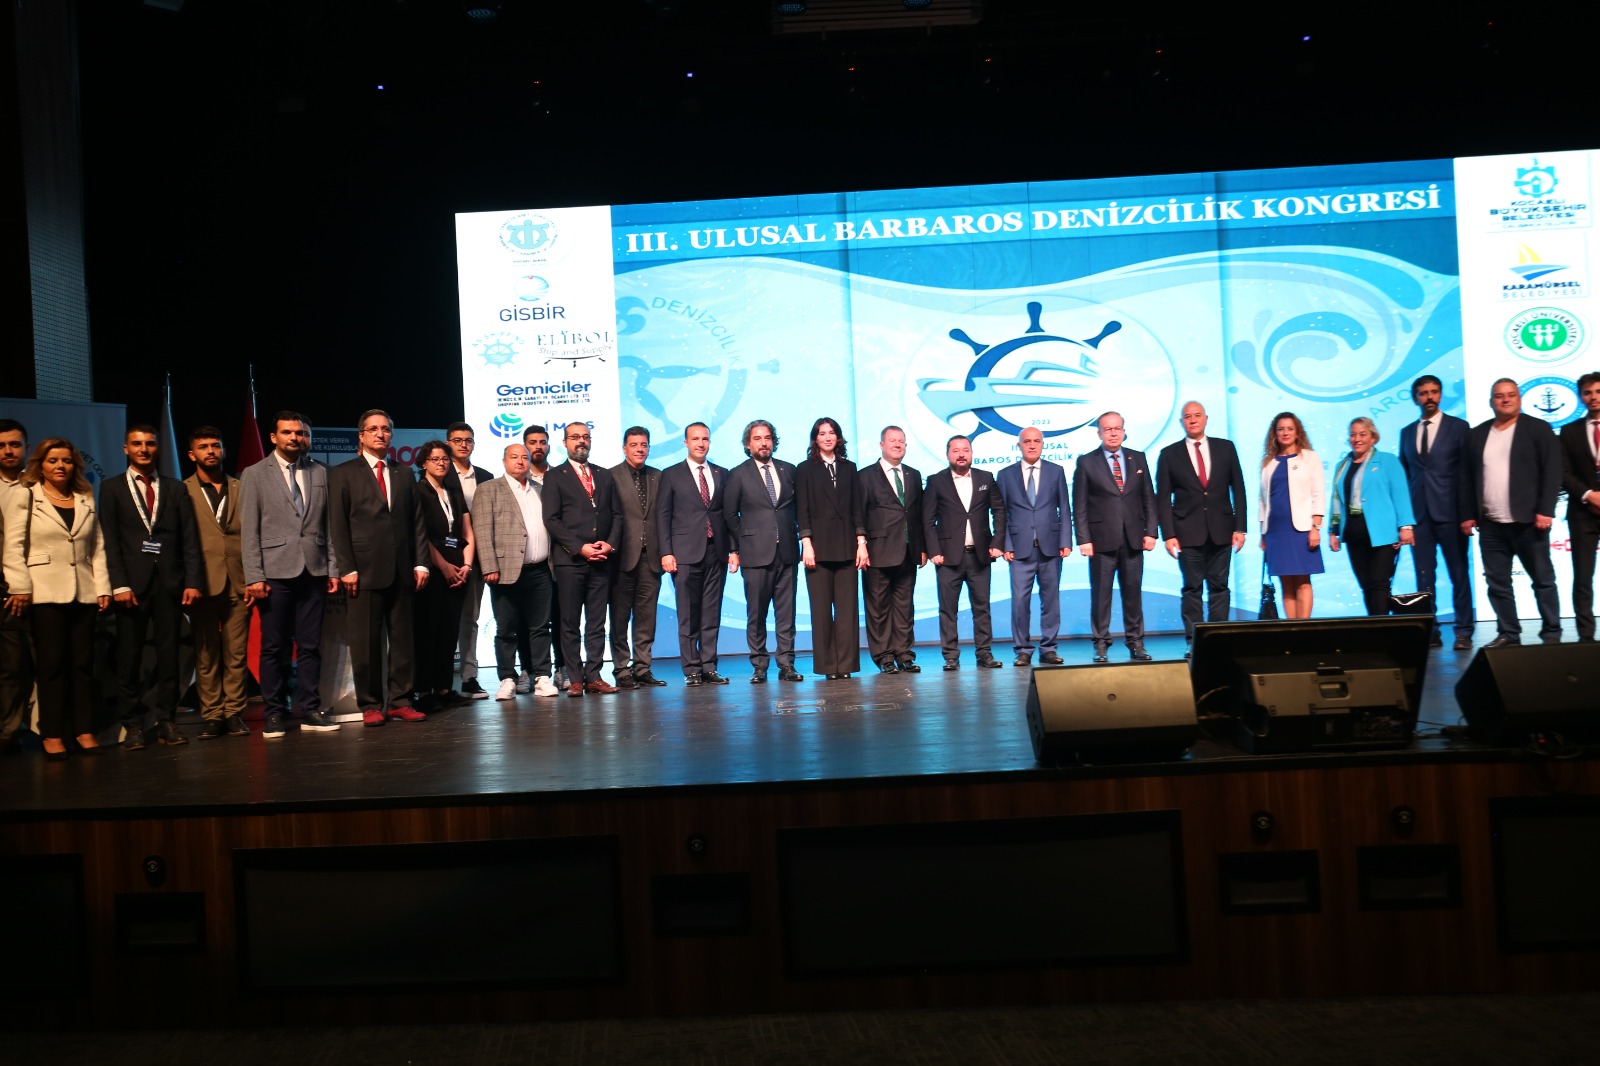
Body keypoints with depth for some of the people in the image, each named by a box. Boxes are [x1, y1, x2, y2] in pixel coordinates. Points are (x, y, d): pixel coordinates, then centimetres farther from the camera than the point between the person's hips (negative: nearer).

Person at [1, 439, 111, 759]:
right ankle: (52, 735, 3)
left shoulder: (85, 500, 15)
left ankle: (84, 730, 9)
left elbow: (98, 548, 12)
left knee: (83, 663, 3)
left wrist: (102, 587, 4)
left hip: (83, 594, 3)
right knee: (51, 664, -3)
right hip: (45, 593, -3)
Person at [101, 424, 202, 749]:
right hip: (133, 584, -1)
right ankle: (132, 725, 7)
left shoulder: (175, 488, 13)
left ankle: (166, 720, 9)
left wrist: (192, 581, -2)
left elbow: (189, 539, 8)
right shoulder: (112, 489, 8)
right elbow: (110, 541, 1)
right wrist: (119, 585, -9)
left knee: (168, 653, 3)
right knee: (129, 657, 1)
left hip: (170, 583, 1)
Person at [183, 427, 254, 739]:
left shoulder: (241, 489, 11)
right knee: (206, 654, 2)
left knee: (237, 653, 2)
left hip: (238, 584, 2)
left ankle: (234, 713, 8)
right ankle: (212, 715, 8)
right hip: (202, 584, -2)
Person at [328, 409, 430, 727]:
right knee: (365, 643, -1)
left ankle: (400, 701, 12)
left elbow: (416, 522, 13)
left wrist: (420, 563, 4)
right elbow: (337, 526, -1)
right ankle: (370, 705, 8)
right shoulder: (343, 474, 5)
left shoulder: (404, 473, 16)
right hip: (364, 570, -3)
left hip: (402, 571, 3)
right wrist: (347, 568, -9)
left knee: (403, 639, 5)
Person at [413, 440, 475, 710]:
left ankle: (443, 687, 9)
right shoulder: (418, 491, 0)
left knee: (450, 631, 5)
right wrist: (443, 566, -11)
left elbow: (468, 534, 14)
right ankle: (424, 690, -2)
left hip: (457, 570, 5)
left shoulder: (455, 492, 17)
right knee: (428, 629, -5)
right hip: (432, 570, -5)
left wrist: (466, 566, 1)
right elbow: (420, 534, -7)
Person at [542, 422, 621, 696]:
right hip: (570, 560, -3)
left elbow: (616, 515, 14)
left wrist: (611, 543, -4)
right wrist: (580, 547, -12)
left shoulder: (604, 477, 17)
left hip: (601, 560, 4)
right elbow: (552, 520, -4)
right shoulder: (555, 477, 4)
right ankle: (575, 680, 4)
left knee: (597, 624, 4)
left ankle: (593, 676, 8)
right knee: (570, 624, 0)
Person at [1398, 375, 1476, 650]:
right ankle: (1429, 632, 8)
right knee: (1424, 576, 3)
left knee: (1459, 574, 2)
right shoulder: (1407, 433, 13)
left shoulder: (1459, 427, 3)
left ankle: (1463, 631, 7)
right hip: (1419, 514, 3)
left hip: (1450, 512, -3)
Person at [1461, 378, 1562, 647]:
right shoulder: (1477, 434, 13)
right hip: (1490, 525, 4)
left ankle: (1552, 634, 9)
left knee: (1543, 580, 2)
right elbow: (1467, 477, 13)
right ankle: (1508, 633, 12)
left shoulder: (1538, 429, 2)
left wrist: (1545, 510, -13)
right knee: (1497, 583, 4)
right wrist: (1468, 514, 6)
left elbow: (1552, 471, -5)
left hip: (1528, 521, -4)